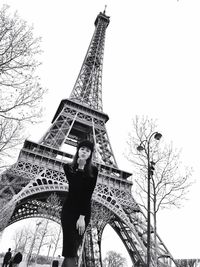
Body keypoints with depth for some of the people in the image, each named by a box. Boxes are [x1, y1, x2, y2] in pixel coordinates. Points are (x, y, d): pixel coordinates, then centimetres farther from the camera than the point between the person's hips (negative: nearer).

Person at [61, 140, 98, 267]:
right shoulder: (68, 167, 3)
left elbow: (89, 193, -8)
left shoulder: (93, 170, 0)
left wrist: (82, 216, -13)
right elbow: (74, 186, -7)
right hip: (69, 209, 0)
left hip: (85, 210, 1)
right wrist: (80, 168, -7)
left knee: (74, 247, -1)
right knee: (70, 248, -9)